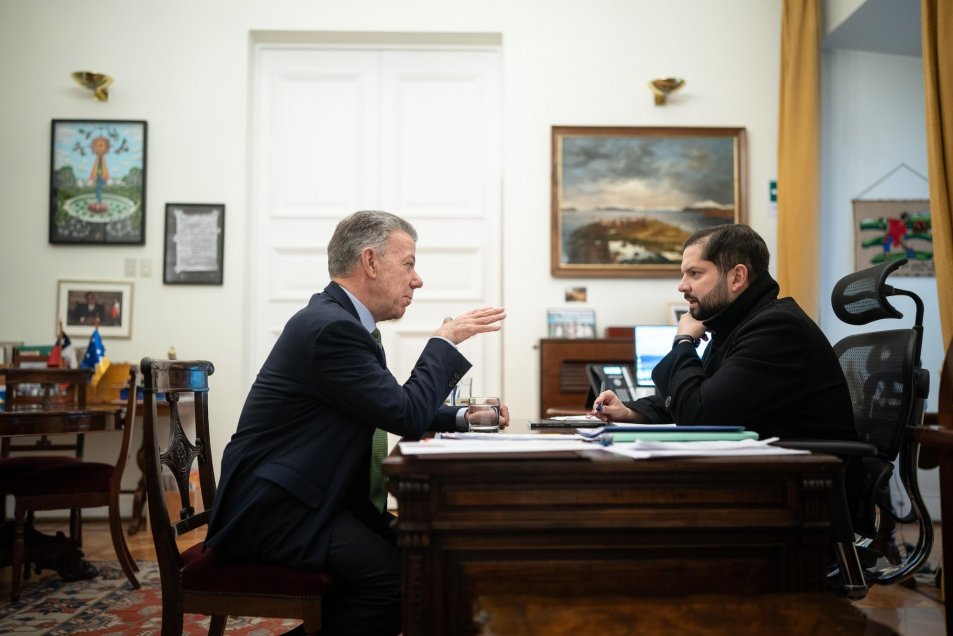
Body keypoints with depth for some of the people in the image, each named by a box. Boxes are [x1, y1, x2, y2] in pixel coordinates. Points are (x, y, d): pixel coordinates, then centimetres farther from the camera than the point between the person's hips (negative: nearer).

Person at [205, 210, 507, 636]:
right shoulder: (332, 327, -20)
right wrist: (445, 340, -8)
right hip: (271, 509, -10)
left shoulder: (341, 318, 11)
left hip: (303, 497, 10)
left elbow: (390, 408, 21)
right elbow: (407, 416, -20)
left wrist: (462, 417, 9)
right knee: (400, 577, -23)